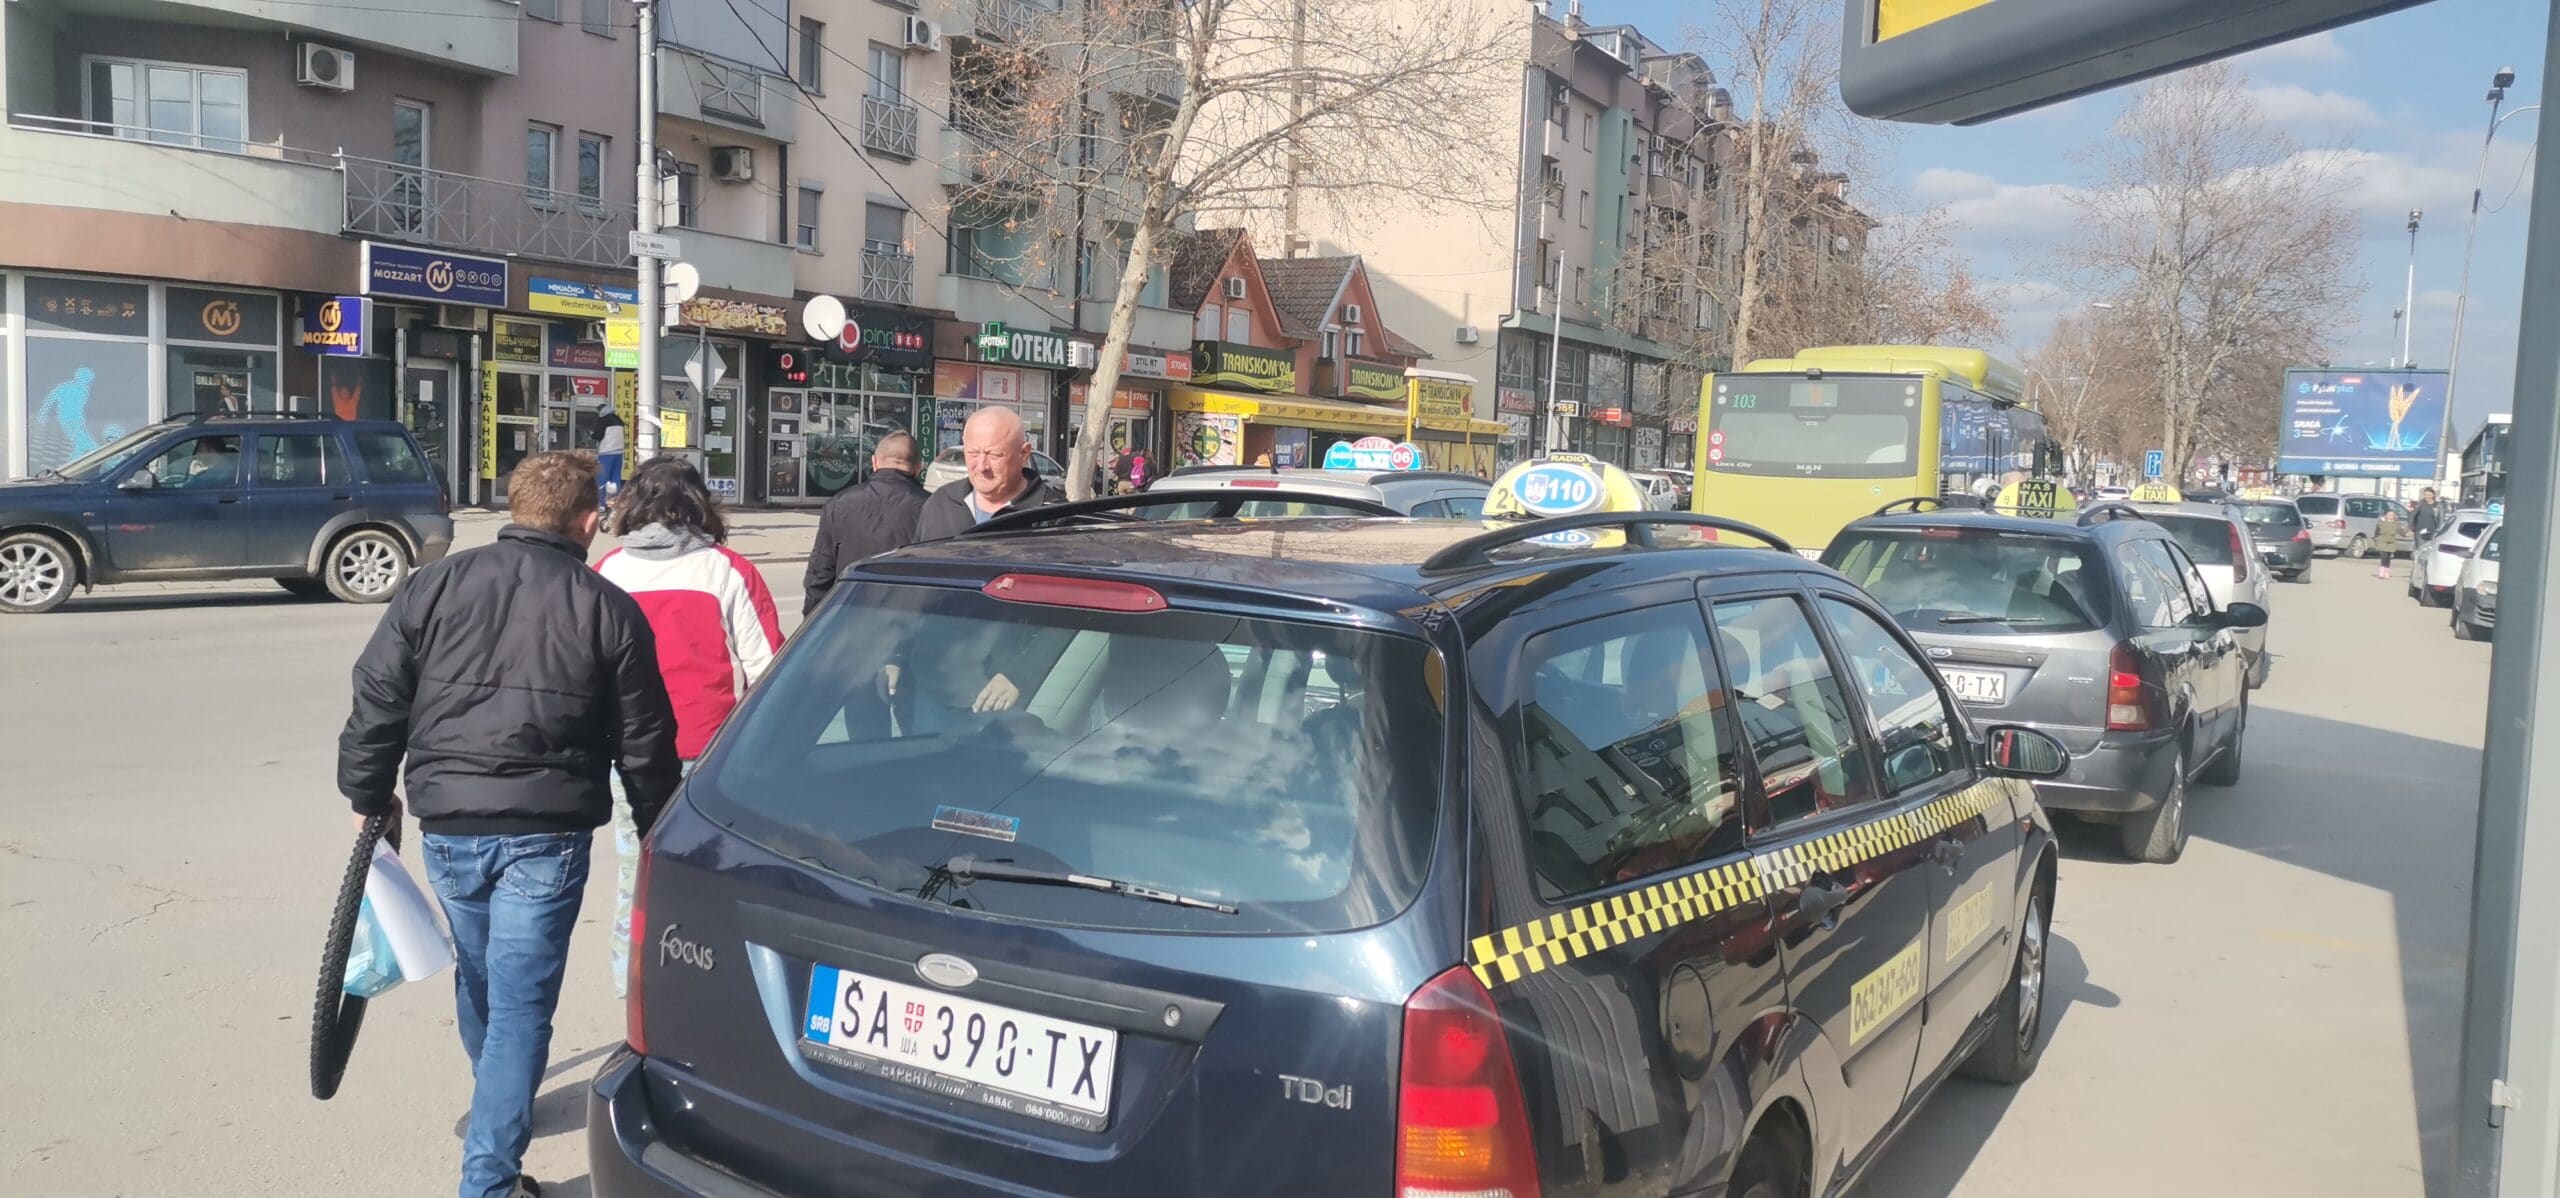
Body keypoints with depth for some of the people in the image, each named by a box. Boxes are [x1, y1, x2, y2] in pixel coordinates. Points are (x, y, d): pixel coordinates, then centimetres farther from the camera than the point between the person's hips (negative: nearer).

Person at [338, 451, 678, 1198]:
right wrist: (656, 829, 14)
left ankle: (497, 1112, 49)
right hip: (546, 831, -3)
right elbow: (644, 742, 1)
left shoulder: (437, 584, 2)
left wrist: (368, 794, 17)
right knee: (521, 1001, 1)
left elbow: (377, 696, 4)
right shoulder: (609, 609, -2)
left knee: (479, 977, 24)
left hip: (447, 823, 4)